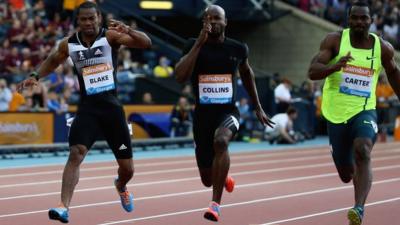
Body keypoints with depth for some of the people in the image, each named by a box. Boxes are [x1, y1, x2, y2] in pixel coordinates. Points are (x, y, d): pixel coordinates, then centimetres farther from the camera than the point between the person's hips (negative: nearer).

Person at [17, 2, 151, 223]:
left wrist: (127, 30, -36)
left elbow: (146, 43, -18)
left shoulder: (110, 36, -6)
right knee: (75, 153, -24)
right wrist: (36, 76, 8)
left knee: (127, 168, 8)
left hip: (112, 107, -1)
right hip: (87, 107, 1)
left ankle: (120, 186, 44)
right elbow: (52, 60, 25)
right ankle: (63, 207, -27)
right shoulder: (69, 44, 3)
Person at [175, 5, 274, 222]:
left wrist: (258, 108, 22)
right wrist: (199, 43, -23)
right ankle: (224, 178, 50)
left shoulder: (238, 48, 0)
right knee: (207, 179, 9)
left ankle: (215, 204, -30)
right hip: (202, 113, 1)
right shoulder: (193, 45, -5)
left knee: (220, 141, -38)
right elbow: (180, 77, -20)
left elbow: (247, 74, 20)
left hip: (228, 112, -1)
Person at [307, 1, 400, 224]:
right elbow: (312, 72, -13)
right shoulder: (334, 40, -5)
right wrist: (335, 66, -32)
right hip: (337, 114, 1)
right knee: (346, 174, 9)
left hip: (364, 111, -1)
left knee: (363, 152, -31)